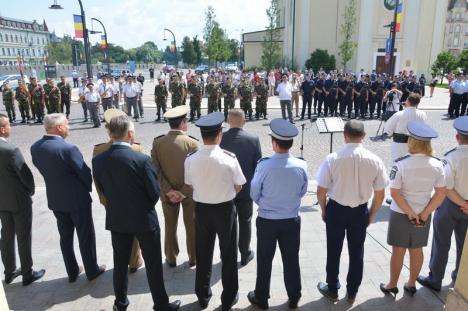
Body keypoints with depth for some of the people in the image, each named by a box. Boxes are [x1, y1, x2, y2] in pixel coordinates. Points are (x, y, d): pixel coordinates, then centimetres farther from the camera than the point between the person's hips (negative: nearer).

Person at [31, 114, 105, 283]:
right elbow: (85, 173, -17)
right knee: (86, 237, 11)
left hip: (55, 199, 6)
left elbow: (44, 170, 6)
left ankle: (72, 272, 32)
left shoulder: (35, 147, -3)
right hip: (77, 199, -6)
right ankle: (92, 271, 25)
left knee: (65, 237, 20)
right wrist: (88, 189, 3)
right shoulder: (68, 148, -24)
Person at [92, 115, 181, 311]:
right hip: (144, 219, -4)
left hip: (116, 219, 5)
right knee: (153, 263, 10)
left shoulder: (98, 161, -8)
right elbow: (155, 192, -15)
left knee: (120, 262, 20)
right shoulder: (142, 159, -22)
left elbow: (102, 190, 4)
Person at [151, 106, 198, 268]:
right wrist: (183, 192, -13)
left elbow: (156, 170, -11)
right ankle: (193, 258, 31)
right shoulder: (192, 143, -18)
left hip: (168, 193, 2)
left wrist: (169, 191, -10)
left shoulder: (157, 142, -10)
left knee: (170, 226, 19)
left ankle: (171, 258, 34)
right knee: (191, 226, 16)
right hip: (190, 192, -2)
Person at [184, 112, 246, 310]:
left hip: (201, 209, 3)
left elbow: (190, 185, 1)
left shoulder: (191, 160, -14)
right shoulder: (229, 158, -20)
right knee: (228, 255, 16)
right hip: (225, 210, -2)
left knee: (203, 254, 20)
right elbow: (238, 187, -9)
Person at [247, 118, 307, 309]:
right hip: (292, 220, 2)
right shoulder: (301, 166, -14)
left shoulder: (264, 166, -22)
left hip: (267, 220, -2)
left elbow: (254, 194, -8)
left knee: (264, 261, 14)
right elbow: (303, 192, 2)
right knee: (291, 260, 18)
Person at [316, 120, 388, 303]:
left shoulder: (332, 159, -19)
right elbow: (380, 195, -5)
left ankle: (332, 290, 36)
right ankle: (352, 292, 38)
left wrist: (324, 210, 6)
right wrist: (371, 214, 11)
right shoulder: (375, 160, -13)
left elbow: (321, 191, -12)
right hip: (360, 211, 2)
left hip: (336, 209, -2)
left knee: (334, 251, 17)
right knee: (357, 253, 20)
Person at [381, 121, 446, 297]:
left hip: (401, 214, -3)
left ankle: (392, 285, 28)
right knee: (417, 250, 20)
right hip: (423, 215, 4)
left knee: (398, 251, 12)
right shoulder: (437, 165, -9)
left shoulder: (401, 164, -21)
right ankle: (411, 284, 37)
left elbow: (395, 193, -21)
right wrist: (424, 214, -7)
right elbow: (441, 193, -7)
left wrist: (410, 213, -11)